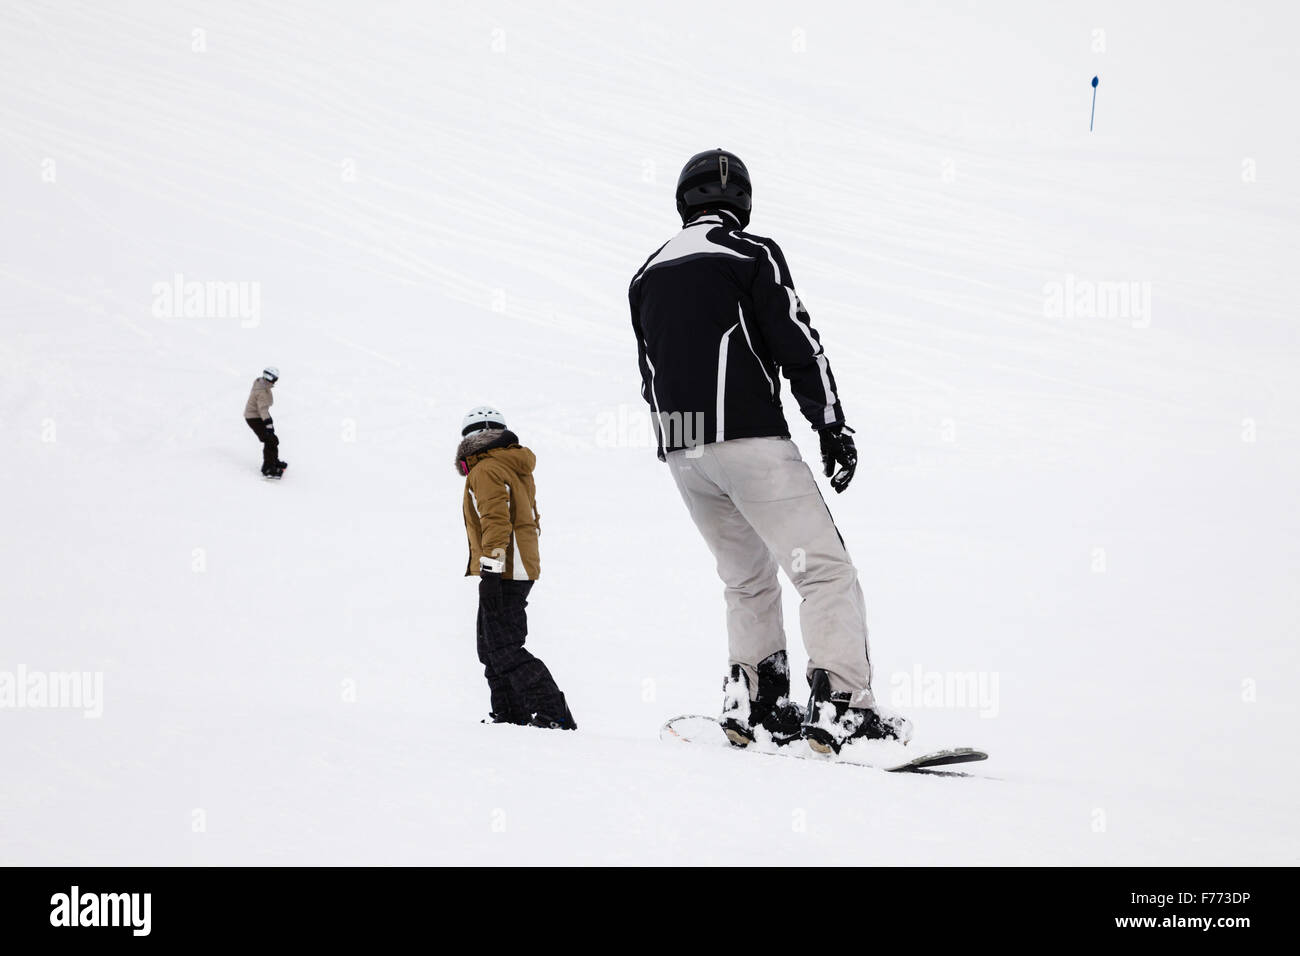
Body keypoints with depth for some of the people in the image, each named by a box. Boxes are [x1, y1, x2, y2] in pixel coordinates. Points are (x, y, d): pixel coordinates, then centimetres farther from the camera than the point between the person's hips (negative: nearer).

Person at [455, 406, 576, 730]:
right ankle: (510, 715, 19)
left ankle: (553, 714, -19)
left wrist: (490, 571, -26)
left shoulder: (486, 470, -11)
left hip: (502, 571, -10)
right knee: (491, 646, 17)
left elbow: (496, 521, -22)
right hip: (523, 568, 10)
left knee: (502, 649, -11)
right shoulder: (518, 469, 19)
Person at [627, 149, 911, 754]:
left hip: (681, 452, 7)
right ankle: (840, 703, -18)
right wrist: (832, 426, -2)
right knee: (825, 570, -6)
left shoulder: (647, 276, 17)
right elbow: (798, 345, -8)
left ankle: (753, 702, 14)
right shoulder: (750, 254, -2)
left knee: (747, 580, 21)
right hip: (749, 438, -7)